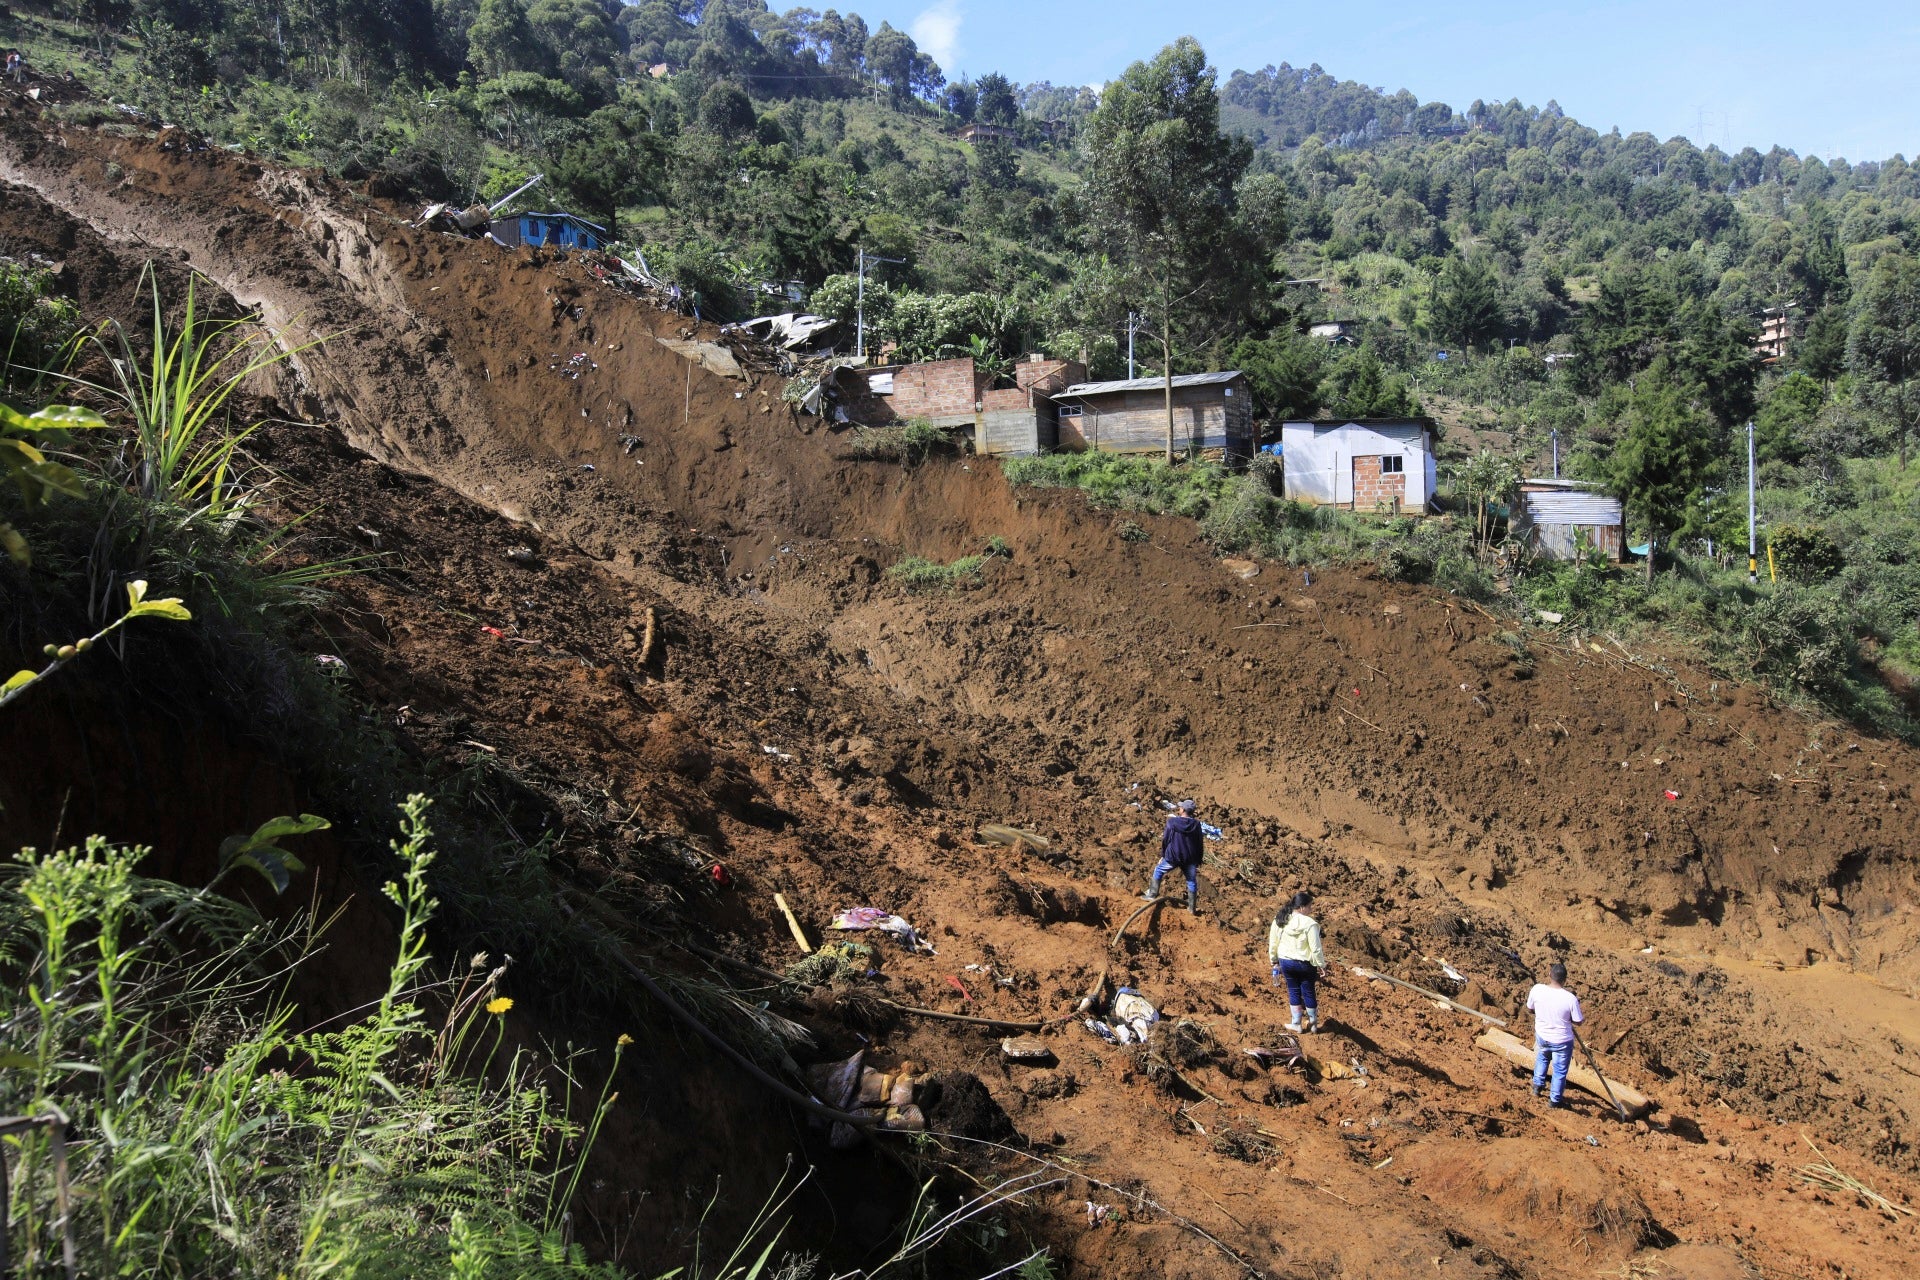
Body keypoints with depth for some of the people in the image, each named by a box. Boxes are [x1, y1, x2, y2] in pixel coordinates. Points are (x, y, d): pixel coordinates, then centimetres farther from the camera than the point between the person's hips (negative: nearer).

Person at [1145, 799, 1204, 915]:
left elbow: (1165, 839, -4)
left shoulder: (1172, 822, -12)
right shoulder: (1196, 824, -5)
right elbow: (1199, 844, 3)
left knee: (1158, 871, 21)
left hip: (1173, 857, -2)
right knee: (1192, 882, 14)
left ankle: (1152, 895, 24)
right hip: (1190, 858, 2)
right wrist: (1198, 861, 12)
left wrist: (1163, 855, 12)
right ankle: (1192, 908, 17)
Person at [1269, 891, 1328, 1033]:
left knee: (1294, 992, 18)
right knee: (1309, 993, 14)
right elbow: (1316, 949, -19)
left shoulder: (1279, 921, -6)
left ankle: (1297, 1023, 26)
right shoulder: (1309, 924, -21)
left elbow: (1272, 944, 3)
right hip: (1305, 963, -3)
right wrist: (1321, 966, -7)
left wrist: (1274, 961, 15)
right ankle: (1313, 1024, 30)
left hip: (1286, 962, 3)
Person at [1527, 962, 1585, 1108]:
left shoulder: (1537, 989, -20)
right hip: (1562, 1041, -3)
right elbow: (1578, 1021, -15)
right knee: (1560, 1071, 20)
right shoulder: (1570, 999, -29)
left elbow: (1530, 1008, -2)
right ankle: (1554, 1100, 35)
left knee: (1541, 1059, 34)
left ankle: (1537, 1087, 45)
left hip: (1542, 1036, 3)